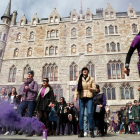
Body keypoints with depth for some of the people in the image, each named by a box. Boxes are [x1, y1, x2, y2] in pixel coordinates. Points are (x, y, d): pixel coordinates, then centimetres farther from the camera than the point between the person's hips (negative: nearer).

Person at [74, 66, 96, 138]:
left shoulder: (91, 79, 9)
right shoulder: (79, 79, 12)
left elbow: (94, 89, 5)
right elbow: (77, 88, 7)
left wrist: (91, 89, -17)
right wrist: (75, 96, -6)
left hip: (89, 98, -1)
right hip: (81, 98, 1)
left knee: (90, 113, -12)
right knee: (81, 114, -1)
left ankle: (92, 131, -4)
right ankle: (81, 131, 7)